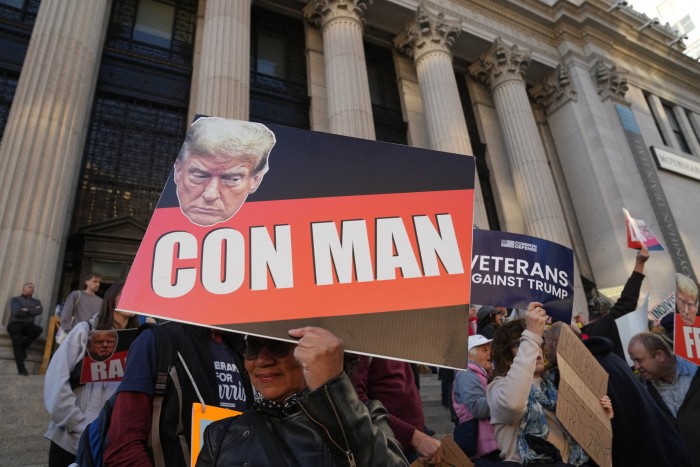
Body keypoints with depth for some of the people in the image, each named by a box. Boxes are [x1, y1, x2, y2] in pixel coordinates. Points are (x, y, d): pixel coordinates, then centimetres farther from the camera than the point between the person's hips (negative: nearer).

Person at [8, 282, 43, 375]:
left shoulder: (36, 301, 23)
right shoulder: (15, 299, 14)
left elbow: (39, 311, 1)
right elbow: (16, 312, -5)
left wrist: (27, 310, -6)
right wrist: (33, 311, 1)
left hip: (28, 325, 2)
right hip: (15, 324, -2)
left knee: (39, 329, -32)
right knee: (17, 342, -27)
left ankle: (23, 347, -11)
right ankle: (21, 369, -30)